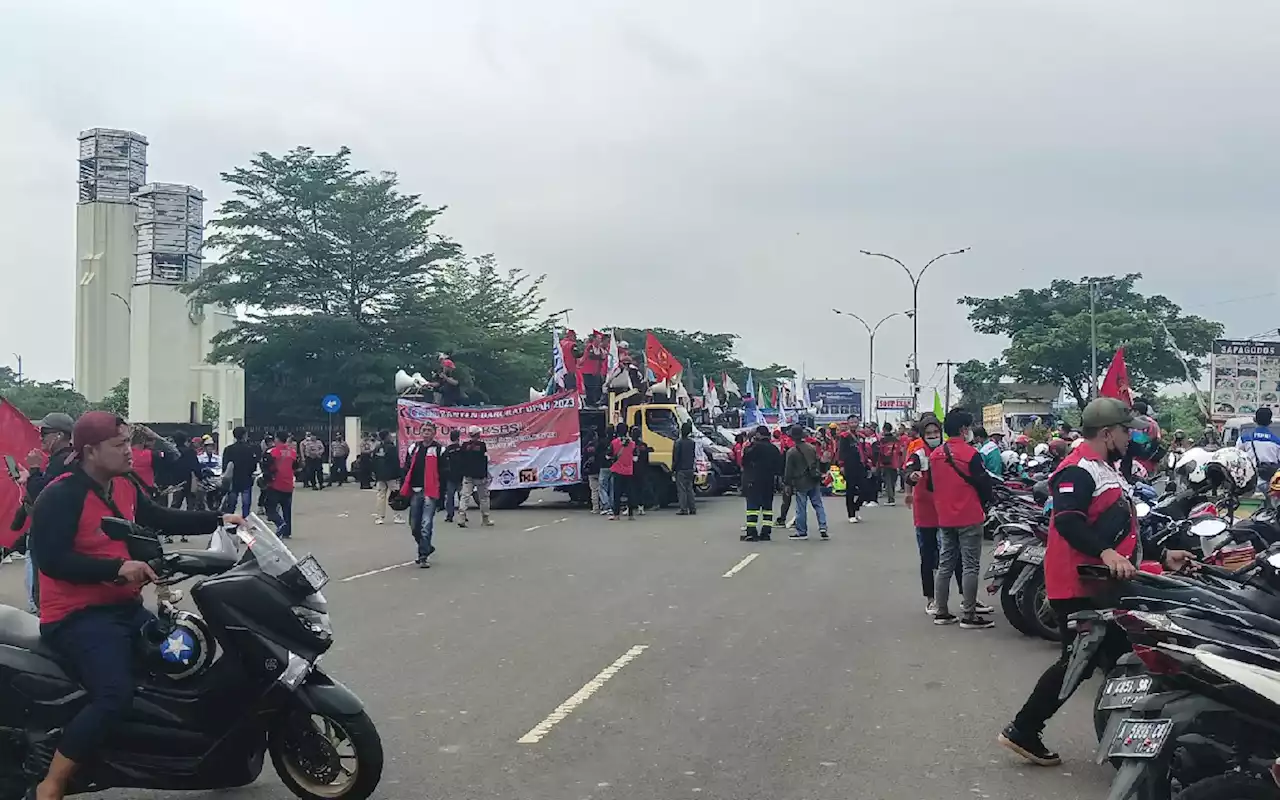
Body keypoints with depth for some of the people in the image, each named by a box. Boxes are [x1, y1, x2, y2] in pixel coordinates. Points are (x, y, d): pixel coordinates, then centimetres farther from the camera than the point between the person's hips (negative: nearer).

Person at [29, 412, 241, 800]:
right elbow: (50, 559, -24)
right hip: (79, 616, -10)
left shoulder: (124, 487, 10)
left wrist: (218, 520, 6)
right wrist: (118, 568, -28)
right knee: (115, 696, -27)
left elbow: (162, 520, 16)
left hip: (125, 607, 10)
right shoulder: (60, 496, -16)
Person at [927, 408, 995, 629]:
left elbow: (931, 485, 12)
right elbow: (984, 484, -10)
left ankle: (942, 612, 15)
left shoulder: (935, 454, 5)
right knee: (970, 566, -1)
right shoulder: (970, 453, -14)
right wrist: (983, 505, 8)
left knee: (945, 564, 12)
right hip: (969, 517, -6)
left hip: (944, 518, 6)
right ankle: (969, 616, 0)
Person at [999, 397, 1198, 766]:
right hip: (1080, 589, -11)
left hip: (1106, 587, 11)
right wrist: (1105, 553, -43)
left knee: (1121, 659, 14)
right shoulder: (1078, 470, -16)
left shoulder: (1107, 470, 19)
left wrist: (1162, 555, 21)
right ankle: (1022, 731, 6)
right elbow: (1067, 522, -31)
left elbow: (1125, 528, 26)